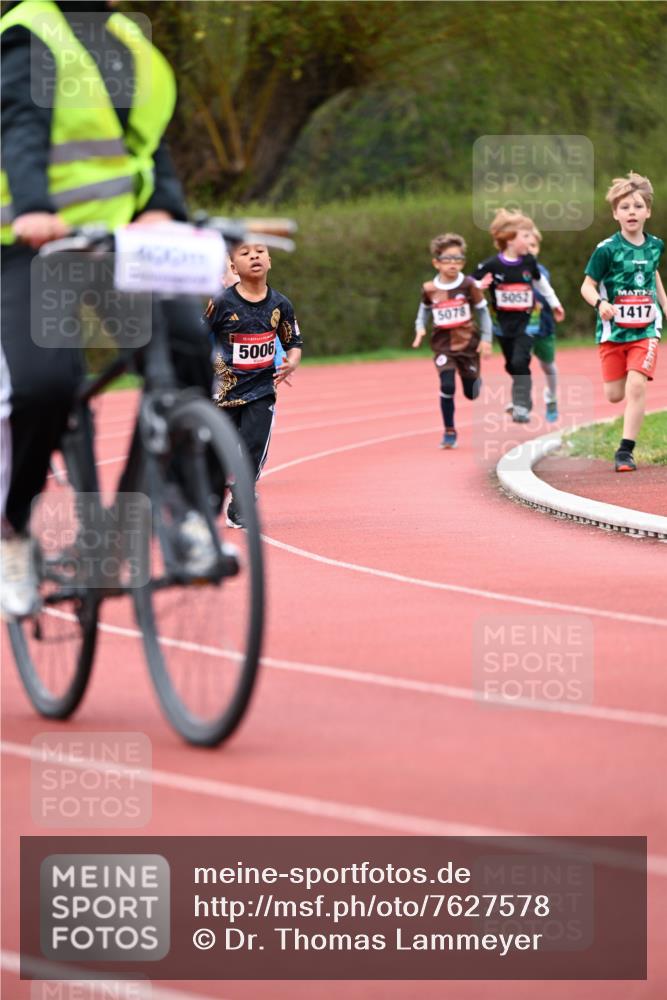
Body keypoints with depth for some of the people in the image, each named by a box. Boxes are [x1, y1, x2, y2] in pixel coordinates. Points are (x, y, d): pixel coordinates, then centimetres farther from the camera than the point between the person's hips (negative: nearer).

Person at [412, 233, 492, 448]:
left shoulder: (469, 285, -9)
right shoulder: (429, 289, -5)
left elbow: (482, 311, 1)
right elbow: (424, 311, 13)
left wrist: (486, 338, -5)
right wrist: (420, 329, -5)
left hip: (468, 344, 0)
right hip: (443, 345, 0)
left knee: (471, 393, 9)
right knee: (447, 386, -19)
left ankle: (477, 380, 49)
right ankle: (449, 432, -3)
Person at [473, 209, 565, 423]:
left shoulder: (528, 261, -3)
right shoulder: (492, 266, -12)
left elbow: (540, 281, 17)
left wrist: (555, 303, 26)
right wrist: (479, 286, -31)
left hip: (526, 321, 0)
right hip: (504, 323, 0)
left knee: (520, 362, -16)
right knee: (512, 365, 12)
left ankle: (522, 407, -13)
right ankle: (521, 399, 33)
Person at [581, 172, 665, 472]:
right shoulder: (607, 250, -10)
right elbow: (588, 286, -10)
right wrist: (600, 303, -30)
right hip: (613, 329, -1)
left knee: (637, 386, -15)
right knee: (615, 395, 4)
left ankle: (625, 451, -11)